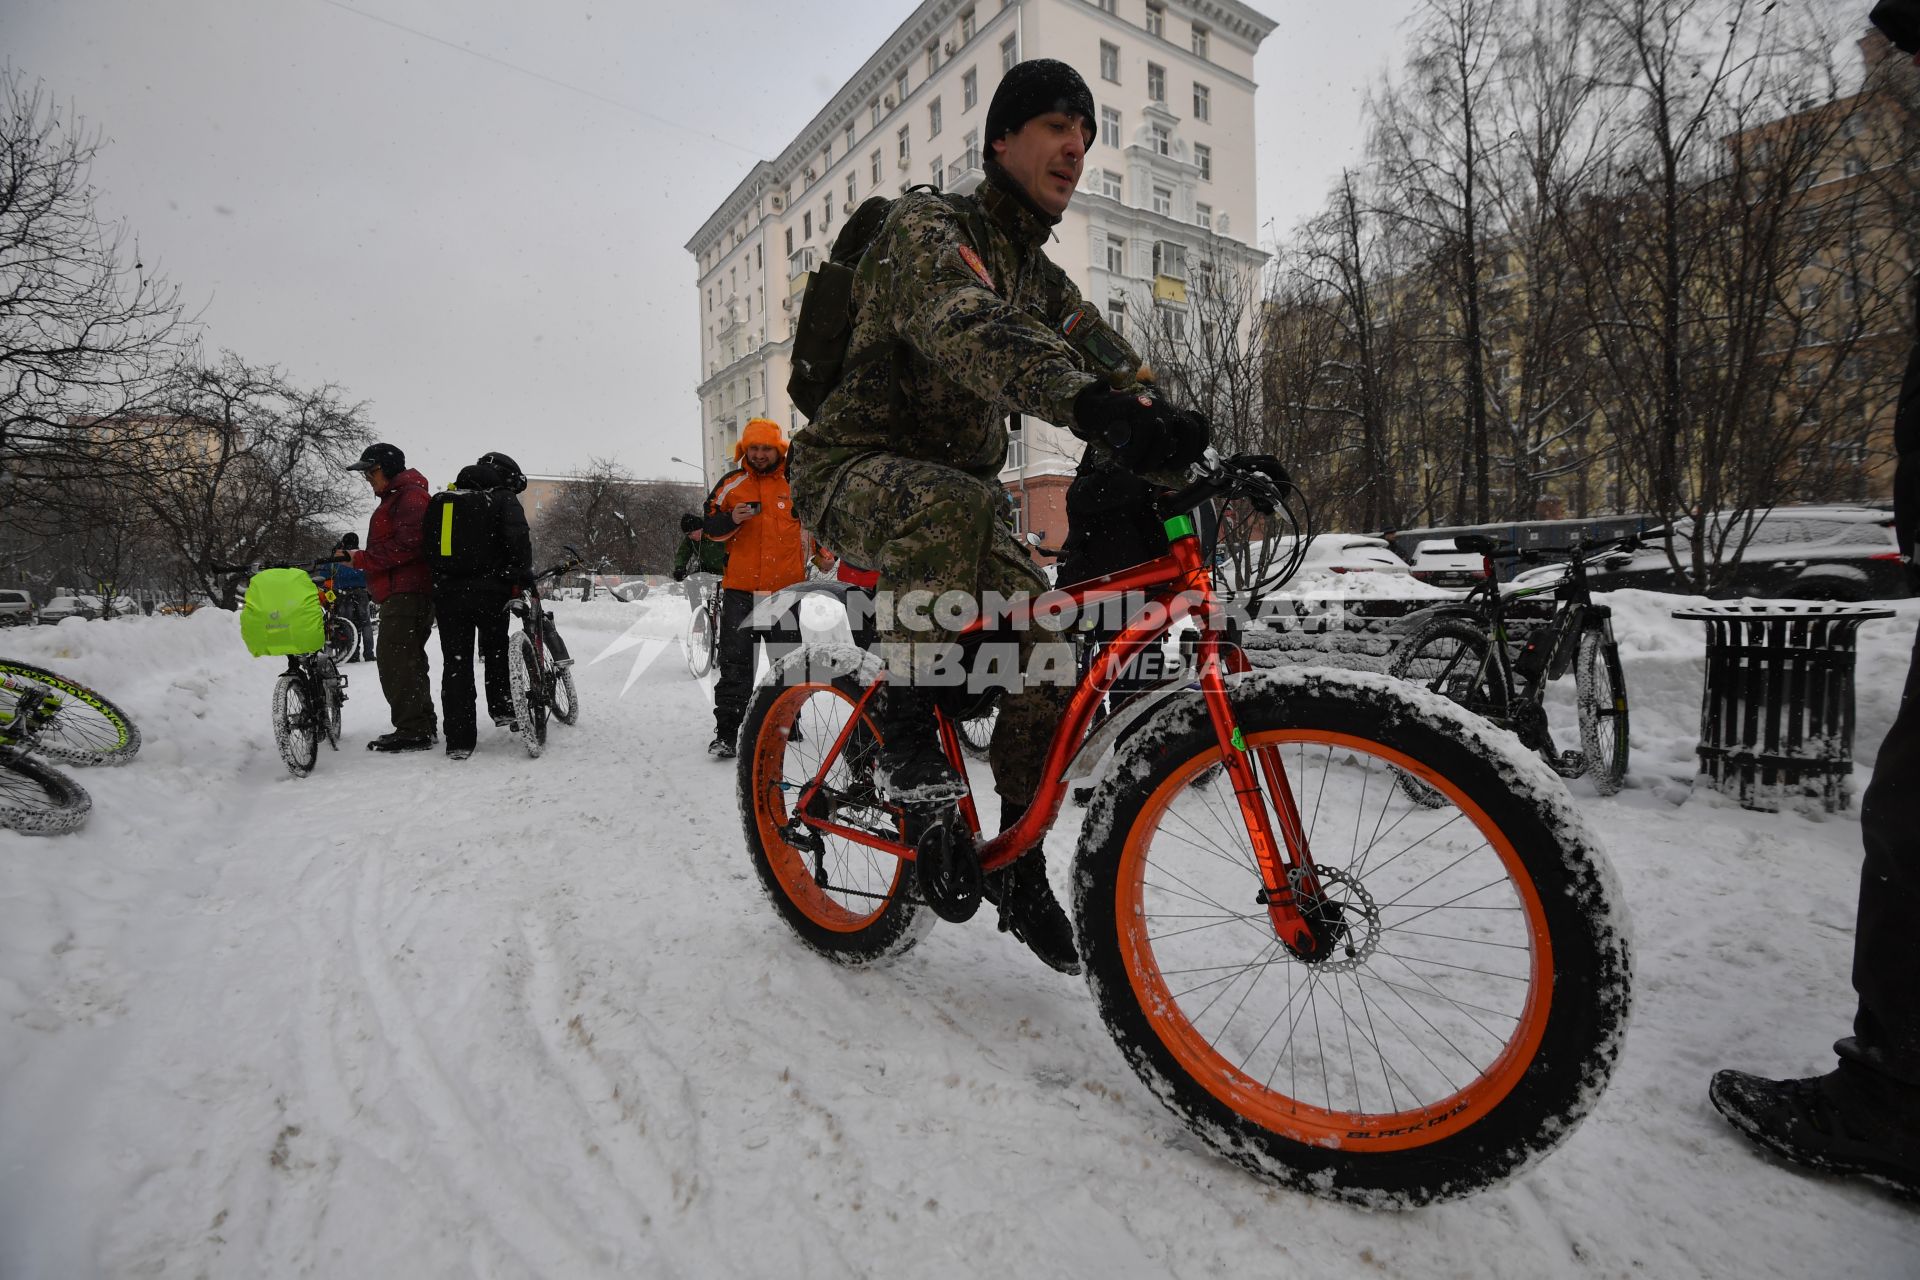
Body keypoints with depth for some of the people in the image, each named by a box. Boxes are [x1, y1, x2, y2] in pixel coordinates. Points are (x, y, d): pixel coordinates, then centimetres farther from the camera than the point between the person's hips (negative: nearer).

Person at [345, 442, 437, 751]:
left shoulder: (410, 494, -9)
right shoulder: (394, 497, 27)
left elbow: (407, 544, -21)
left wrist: (363, 559, -17)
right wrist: (358, 559, 16)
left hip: (406, 593, -11)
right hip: (403, 590, 11)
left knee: (395, 661, -14)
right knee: (408, 661, 14)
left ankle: (412, 731, -14)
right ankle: (423, 726, 20)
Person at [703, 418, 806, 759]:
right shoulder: (731, 483, 6)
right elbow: (709, 527, 6)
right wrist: (731, 519, -13)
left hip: (786, 589, 1)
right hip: (739, 588, -1)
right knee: (734, 663, -2)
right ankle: (726, 731, 2)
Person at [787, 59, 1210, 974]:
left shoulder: (1040, 275, 16)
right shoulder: (927, 226, -10)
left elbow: (1112, 364, 3)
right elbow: (970, 328, -33)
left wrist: (1183, 441, -16)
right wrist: (1094, 406, -50)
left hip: (954, 492, 7)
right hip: (849, 472, -7)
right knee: (955, 504, -41)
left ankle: (1018, 870, 6)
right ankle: (906, 731, -22)